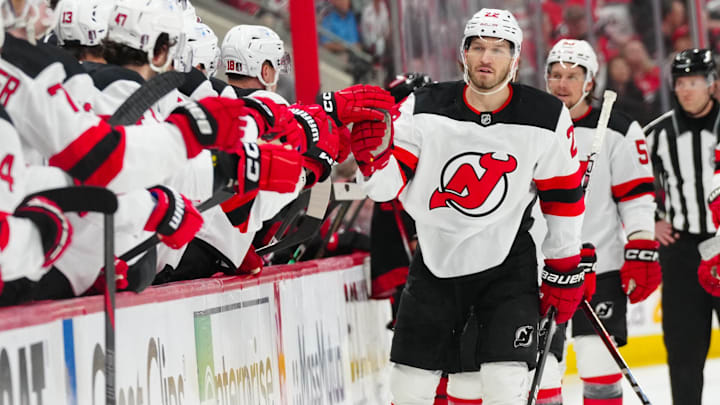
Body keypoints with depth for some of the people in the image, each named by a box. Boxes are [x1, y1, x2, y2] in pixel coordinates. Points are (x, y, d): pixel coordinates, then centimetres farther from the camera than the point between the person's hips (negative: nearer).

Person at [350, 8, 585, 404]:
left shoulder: (547, 119, -11)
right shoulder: (424, 108, -11)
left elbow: (563, 198, 0)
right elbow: (387, 187, -7)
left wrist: (565, 273, 4)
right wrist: (371, 149, -29)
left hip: (507, 263, -1)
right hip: (435, 259, 2)